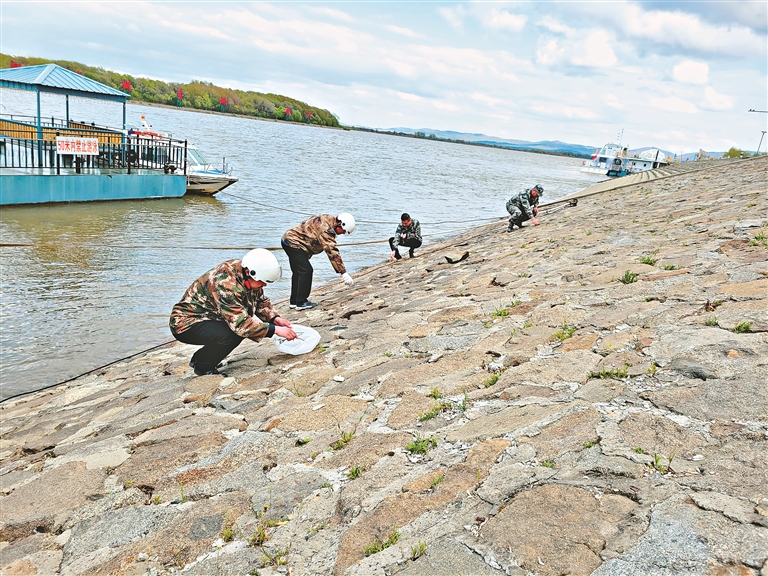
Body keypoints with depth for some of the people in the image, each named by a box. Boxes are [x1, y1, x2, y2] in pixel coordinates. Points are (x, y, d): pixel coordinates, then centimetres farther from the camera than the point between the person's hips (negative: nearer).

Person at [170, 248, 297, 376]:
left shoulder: (247, 275, -6)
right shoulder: (225, 284, -33)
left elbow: (261, 300, 8)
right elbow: (240, 323, -37)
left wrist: (274, 318, -9)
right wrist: (275, 330, -33)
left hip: (209, 317, 10)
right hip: (186, 323, -10)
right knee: (230, 335, -30)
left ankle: (199, 358, 12)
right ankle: (203, 368, -3)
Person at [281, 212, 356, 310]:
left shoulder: (328, 219, 7)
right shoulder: (326, 228, -25)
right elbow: (332, 252, -28)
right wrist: (343, 273, -27)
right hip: (293, 243, -11)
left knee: (298, 272, 17)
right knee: (306, 271, -12)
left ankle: (294, 301, 25)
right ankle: (301, 303, -6)